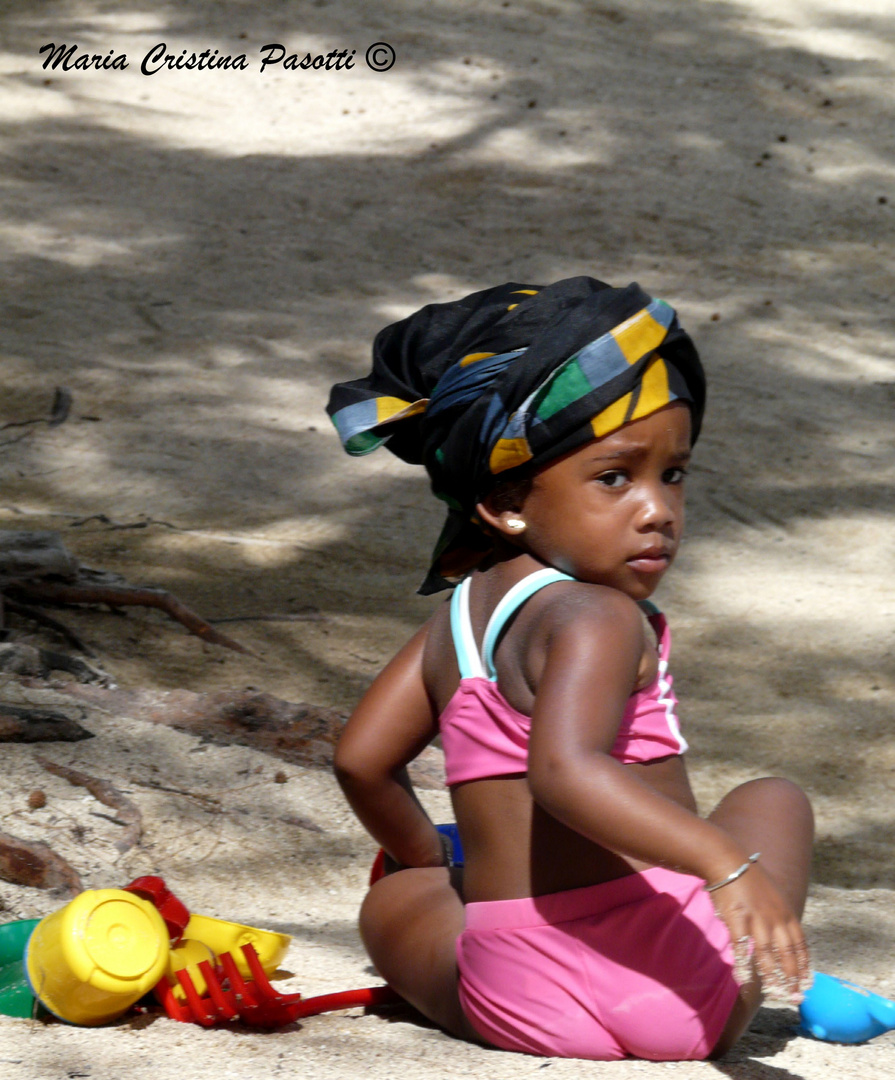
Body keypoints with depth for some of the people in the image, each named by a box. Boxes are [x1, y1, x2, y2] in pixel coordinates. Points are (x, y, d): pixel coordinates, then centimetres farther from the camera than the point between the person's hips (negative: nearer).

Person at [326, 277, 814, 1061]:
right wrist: (726, 865, -38)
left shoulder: (458, 618, 9)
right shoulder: (596, 620, -15)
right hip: (679, 991, -7)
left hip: (509, 1008, 7)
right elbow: (564, 770, -31)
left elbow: (363, 760, 17)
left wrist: (431, 863, 36)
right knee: (774, 800, 22)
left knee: (394, 901, 36)